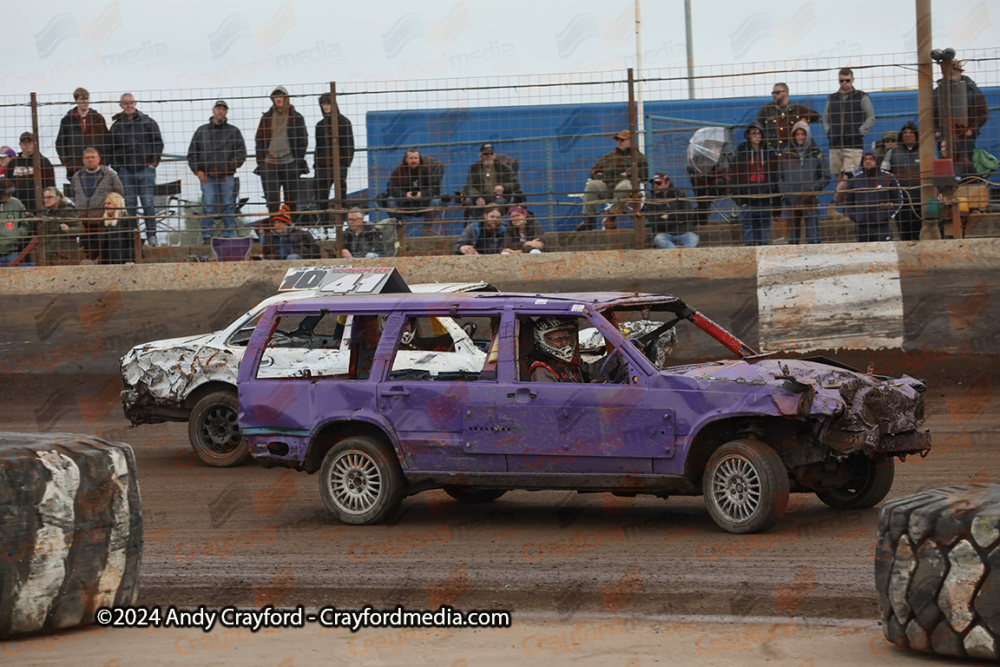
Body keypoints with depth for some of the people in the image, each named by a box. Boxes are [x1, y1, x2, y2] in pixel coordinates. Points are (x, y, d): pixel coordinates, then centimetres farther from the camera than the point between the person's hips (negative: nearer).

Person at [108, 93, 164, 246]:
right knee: (129, 205, 3)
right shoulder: (116, 126, 8)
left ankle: (151, 235, 2)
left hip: (145, 170, -1)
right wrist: (116, 166, 2)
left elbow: (158, 143, 7)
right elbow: (110, 148, 11)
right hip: (125, 171, 1)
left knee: (148, 204, -4)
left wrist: (153, 163, 0)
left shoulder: (148, 122, 5)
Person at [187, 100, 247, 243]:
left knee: (228, 207, 0)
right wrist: (198, 171, 2)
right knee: (208, 207, -7)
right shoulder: (202, 131, 12)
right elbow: (192, 154, 14)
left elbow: (241, 154, 5)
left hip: (227, 176, 0)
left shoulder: (233, 131, 9)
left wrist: (229, 167, -8)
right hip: (207, 177, 0)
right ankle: (206, 236, -3)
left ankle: (228, 235, 6)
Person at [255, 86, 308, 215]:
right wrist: (260, 162, 3)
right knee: (272, 199, -5)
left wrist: (299, 160, -5)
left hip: (290, 162, -1)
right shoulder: (266, 118, 12)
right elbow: (259, 140, 12)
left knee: (291, 199, 2)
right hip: (270, 164, 1)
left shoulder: (296, 117, 6)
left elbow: (302, 141, 4)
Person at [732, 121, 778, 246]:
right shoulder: (741, 152, 1)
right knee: (749, 236, -3)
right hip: (747, 201, -2)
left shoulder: (768, 152, 9)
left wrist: (773, 196, 4)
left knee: (764, 236, 4)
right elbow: (735, 177, 0)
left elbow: (774, 176, 13)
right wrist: (738, 199, -6)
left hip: (765, 199, 2)